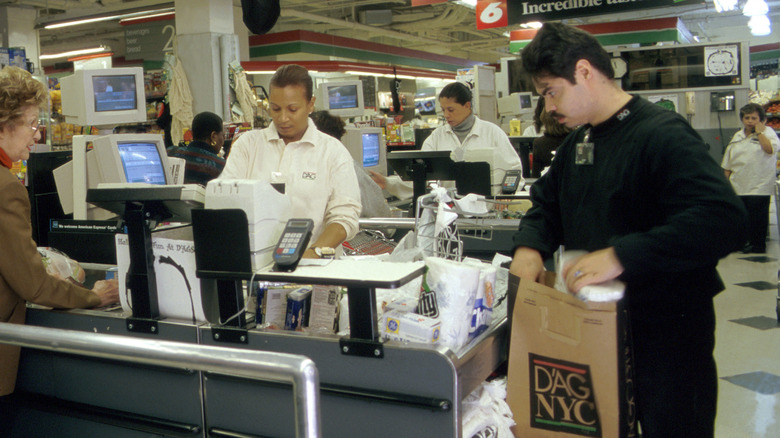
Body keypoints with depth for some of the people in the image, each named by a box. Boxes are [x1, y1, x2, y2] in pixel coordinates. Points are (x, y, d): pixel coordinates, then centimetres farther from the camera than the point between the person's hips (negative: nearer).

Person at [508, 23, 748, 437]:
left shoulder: (662, 135, -19)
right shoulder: (579, 140, 9)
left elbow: (724, 220, -32)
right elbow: (548, 200, 18)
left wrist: (622, 256, -37)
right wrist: (529, 246, -4)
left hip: (667, 333, -7)